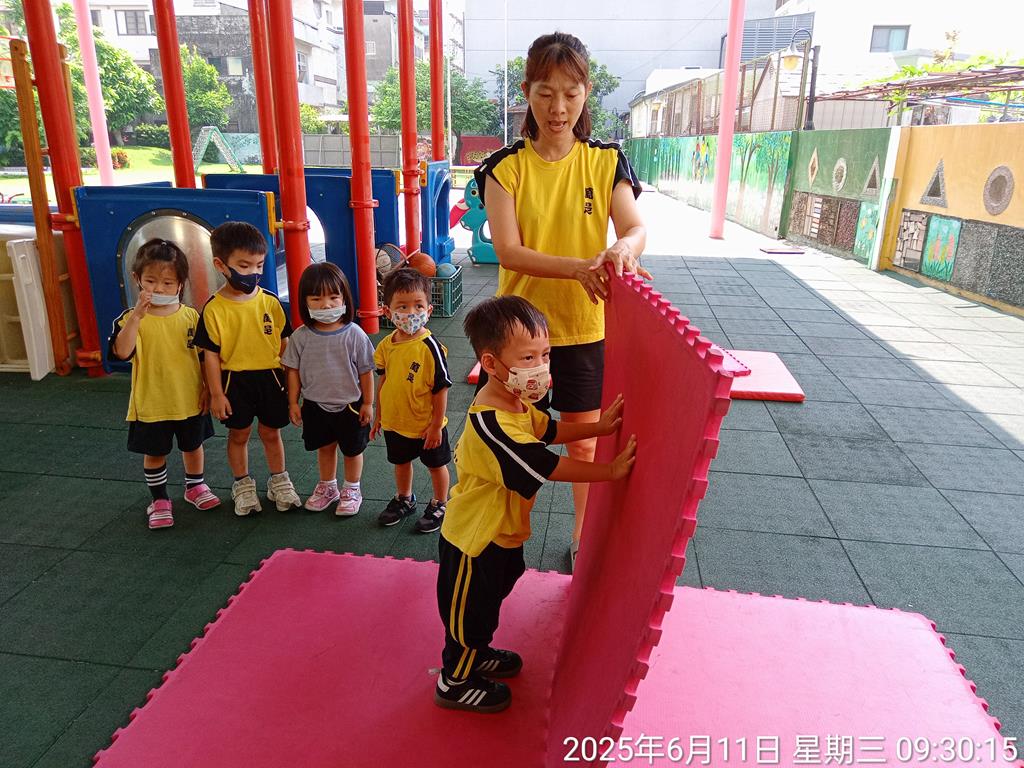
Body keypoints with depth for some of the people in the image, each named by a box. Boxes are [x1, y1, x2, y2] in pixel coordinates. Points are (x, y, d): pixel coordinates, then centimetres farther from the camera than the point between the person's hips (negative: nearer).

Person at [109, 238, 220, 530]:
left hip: (190, 400, 2)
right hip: (151, 403, -2)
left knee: (193, 445, 20)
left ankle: (195, 486, 43)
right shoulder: (131, 318, -12)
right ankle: (160, 500, 31)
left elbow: (204, 356, 2)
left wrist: (207, 389, 0)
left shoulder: (191, 316, -5)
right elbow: (122, 352, -29)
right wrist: (137, 315, -37)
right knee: (154, 453, 13)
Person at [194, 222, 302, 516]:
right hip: (234, 380, -1)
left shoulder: (270, 301, -5)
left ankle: (279, 481, 32)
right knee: (239, 434, 14)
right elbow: (211, 354, -7)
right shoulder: (214, 308, -12)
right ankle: (242, 484, 32)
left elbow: (283, 343, 4)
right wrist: (216, 394, -6)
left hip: (270, 376, 2)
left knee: (271, 432, 15)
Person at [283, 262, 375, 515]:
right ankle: (327, 487, 43)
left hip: (350, 405, -2)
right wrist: (293, 402, 1)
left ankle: (351, 490, 36)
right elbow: (293, 371, 0)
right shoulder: (301, 336, -11)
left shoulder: (354, 335, -18)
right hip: (316, 405, 2)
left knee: (352, 449, 14)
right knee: (325, 447, 21)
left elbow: (366, 371, -10)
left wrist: (367, 403, -6)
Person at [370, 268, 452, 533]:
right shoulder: (386, 345, -7)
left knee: (436, 464, 16)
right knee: (401, 462, 25)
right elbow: (383, 382, 7)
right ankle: (404, 499, 49)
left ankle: (439, 505, 37)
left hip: (427, 425, -5)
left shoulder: (430, 347, -24)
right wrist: (379, 416, 12)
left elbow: (441, 388, -18)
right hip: (395, 422, 6)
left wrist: (436, 425, -15)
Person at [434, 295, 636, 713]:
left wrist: (598, 427, 5)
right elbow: (549, 467, -35)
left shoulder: (516, 404, -4)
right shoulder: (491, 424, -37)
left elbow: (549, 429, 14)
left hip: (501, 533, 9)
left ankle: (475, 655, 53)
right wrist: (612, 470, -27)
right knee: (469, 610, 13)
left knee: (489, 599, 29)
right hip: (476, 541, -9)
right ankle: (455, 682, 37)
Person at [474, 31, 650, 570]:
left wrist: (623, 249, -38)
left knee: (584, 440, 13)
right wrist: (578, 267, -32)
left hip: (585, 328, 1)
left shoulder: (606, 162, -1)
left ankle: (584, 536, 34)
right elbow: (508, 251, -17)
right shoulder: (505, 167, -6)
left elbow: (637, 229, -13)